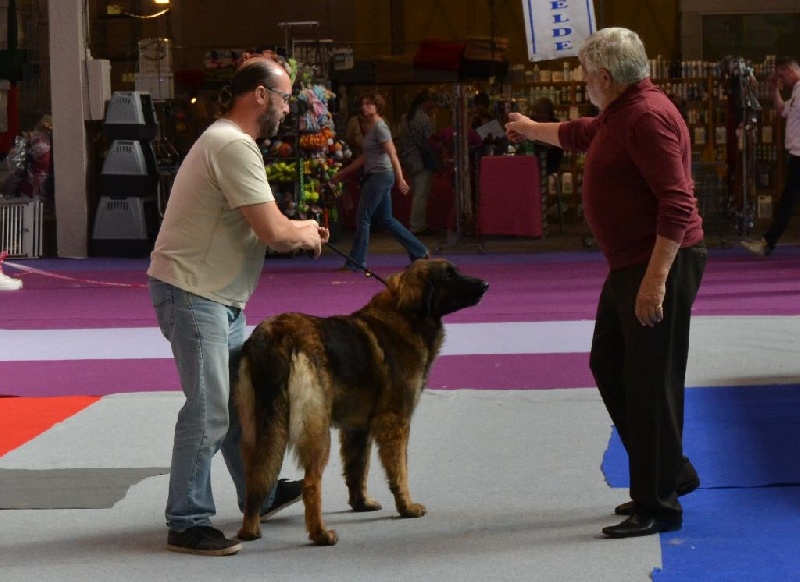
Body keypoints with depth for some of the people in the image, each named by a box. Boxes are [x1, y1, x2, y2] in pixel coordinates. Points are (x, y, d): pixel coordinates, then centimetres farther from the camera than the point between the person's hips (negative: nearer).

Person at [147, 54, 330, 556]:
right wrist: (306, 236, -1)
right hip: (192, 293, -11)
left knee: (240, 398, 20)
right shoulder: (235, 146, -19)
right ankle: (187, 524, 1)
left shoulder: (228, 141, 17)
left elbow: (256, 227, 21)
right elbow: (272, 232, -22)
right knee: (208, 412, -7)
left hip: (219, 298, 11)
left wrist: (298, 230, 5)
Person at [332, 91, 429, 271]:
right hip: (373, 176, 10)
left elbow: (392, 154, -18)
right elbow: (364, 157, 22)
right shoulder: (369, 128, 16)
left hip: (381, 176, -10)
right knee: (386, 219, 12)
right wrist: (342, 173, 24)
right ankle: (419, 252, 15)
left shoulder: (380, 127, -12)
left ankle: (356, 261, -1)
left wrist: (400, 179, -24)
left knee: (362, 218, -6)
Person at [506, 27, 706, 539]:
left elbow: (677, 203, -26)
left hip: (662, 264, -11)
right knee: (609, 366, 16)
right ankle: (672, 473, 26)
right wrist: (532, 129, 55)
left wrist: (656, 279, -29)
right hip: (629, 265, 11)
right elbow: (580, 134, 39)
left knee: (651, 383, -7)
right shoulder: (616, 116, 14)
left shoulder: (647, 117, -19)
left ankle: (658, 506, 1)